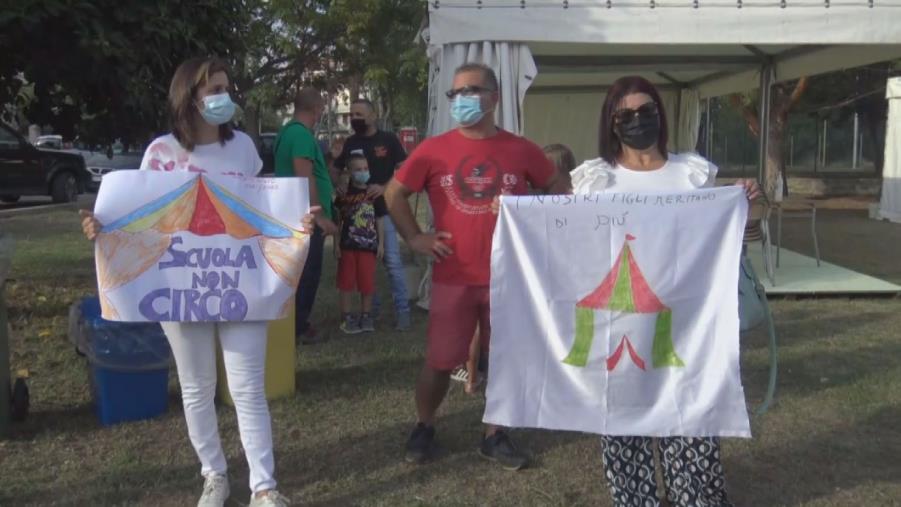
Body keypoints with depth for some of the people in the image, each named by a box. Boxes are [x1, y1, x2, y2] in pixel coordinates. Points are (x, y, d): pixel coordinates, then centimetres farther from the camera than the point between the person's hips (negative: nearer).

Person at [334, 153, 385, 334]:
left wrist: (381, 243, 3)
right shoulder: (344, 194, -1)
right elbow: (337, 220, 3)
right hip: (348, 245, -1)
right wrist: (336, 243, 0)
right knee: (346, 282, 4)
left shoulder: (374, 194, 2)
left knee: (367, 283, 6)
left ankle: (366, 316, 20)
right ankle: (347, 317, 14)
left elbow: (379, 221, 6)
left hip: (368, 245, 1)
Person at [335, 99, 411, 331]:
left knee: (392, 261, -7)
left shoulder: (389, 140, -2)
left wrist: (385, 188, -19)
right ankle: (371, 306, 22)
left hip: (384, 208, -4)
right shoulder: (350, 143, 10)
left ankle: (402, 310, -2)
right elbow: (337, 171, 16)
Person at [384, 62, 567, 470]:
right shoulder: (434, 150, -2)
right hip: (453, 278, -1)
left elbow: (556, 192, 15)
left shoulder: (520, 150, 0)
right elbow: (394, 193, 8)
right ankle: (423, 427, 28)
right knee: (440, 361, 4)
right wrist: (414, 238, 1)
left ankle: (495, 436, 28)